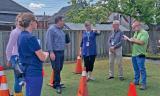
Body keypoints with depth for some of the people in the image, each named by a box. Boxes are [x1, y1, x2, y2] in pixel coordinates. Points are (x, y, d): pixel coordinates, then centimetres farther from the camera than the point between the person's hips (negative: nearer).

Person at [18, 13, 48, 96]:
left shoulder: (21, 36, 8)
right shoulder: (31, 38, -20)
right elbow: (42, 58, -17)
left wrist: (42, 53, 9)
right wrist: (46, 54, 4)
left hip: (27, 71, 9)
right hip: (34, 72, -9)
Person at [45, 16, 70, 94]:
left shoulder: (61, 30, 16)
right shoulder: (51, 29, -10)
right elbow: (49, 41, -17)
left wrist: (67, 40, 7)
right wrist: (51, 52, -23)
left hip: (61, 52, 8)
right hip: (55, 52, -8)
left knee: (59, 69, 12)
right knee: (56, 69, -6)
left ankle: (56, 83, 25)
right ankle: (57, 85, 4)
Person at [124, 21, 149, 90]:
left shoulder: (144, 33, -10)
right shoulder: (136, 33, 16)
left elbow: (141, 42, -22)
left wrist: (133, 40, -12)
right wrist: (128, 39, 2)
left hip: (140, 55, -8)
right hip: (134, 54, 8)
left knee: (142, 69, -5)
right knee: (136, 69, 16)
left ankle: (143, 84, 0)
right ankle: (136, 81, 26)